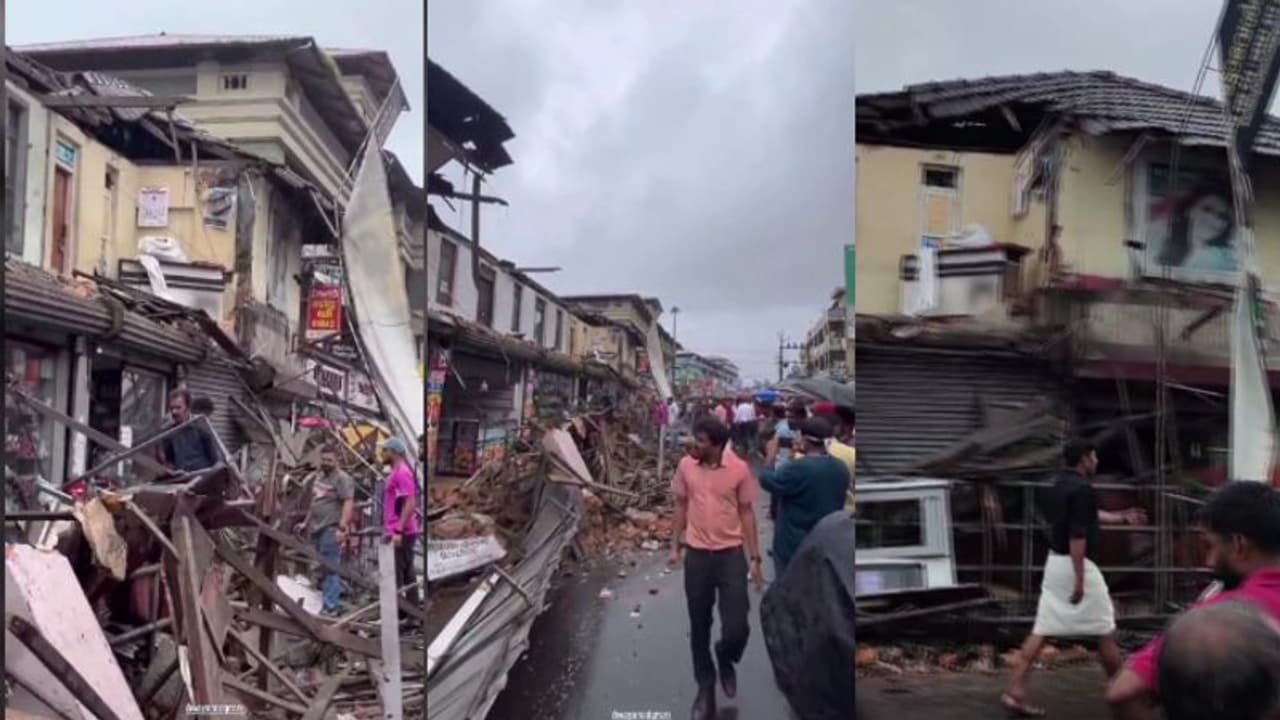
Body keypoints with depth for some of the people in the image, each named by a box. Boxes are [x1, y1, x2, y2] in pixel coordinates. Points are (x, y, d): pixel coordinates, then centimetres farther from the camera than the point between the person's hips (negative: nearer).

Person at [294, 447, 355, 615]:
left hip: (331, 530, -9)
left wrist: (342, 527, -27)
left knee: (330, 569, -6)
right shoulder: (319, 477, 19)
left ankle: (330, 607, -2)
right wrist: (306, 522, 26)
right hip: (316, 529, 9)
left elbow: (348, 504, -19)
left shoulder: (342, 478, -10)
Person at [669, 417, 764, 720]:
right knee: (699, 627, 10)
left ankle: (725, 661, 31)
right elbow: (681, 507, 8)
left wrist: (755, 558, -1)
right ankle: (705, 689, 30)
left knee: (737, 628, -5)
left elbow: (746, 513, -1)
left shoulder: (739, 469, -9)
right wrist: (675, 546, 7)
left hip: (731, 554, -2)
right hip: (696, 555, 2)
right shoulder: (686, 465, -4)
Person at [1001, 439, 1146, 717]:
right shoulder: (1082, 489, -17)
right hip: (1077, 564, -8)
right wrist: (1079, 578, -23)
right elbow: (1077, 535, -23)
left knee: (1041, 631, 5)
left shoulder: (1057, 486, 12)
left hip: (1054, 562, 8)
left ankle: (1014, 692, 1)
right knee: (1105, 631, 11)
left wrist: (1122, 517, 35)